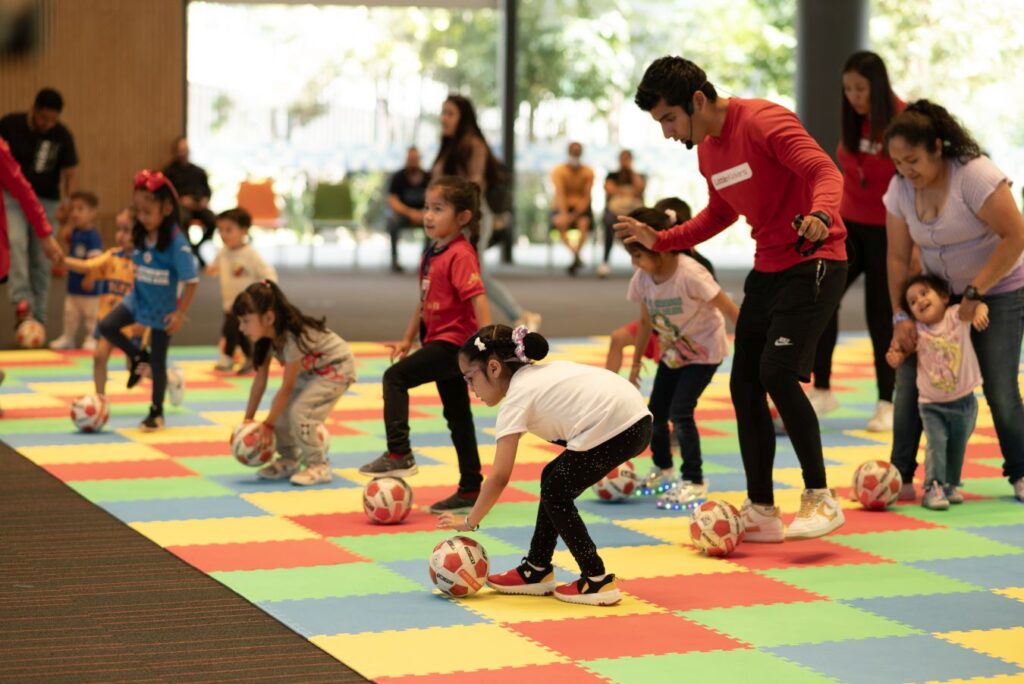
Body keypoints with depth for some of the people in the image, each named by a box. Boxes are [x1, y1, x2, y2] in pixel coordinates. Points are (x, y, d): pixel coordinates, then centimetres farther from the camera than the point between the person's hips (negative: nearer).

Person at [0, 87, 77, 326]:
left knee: (41, 259, 0)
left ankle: (38, 317, 7)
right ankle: (22, 301, -31)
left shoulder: (63, 136, -12)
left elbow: (69, 174, -5)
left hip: (46, 201, 0)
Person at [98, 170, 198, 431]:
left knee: (158, 362, 5)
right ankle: (138, 357, 11)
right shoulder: (141, 236, -7)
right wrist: (134, 291, 10)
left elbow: (191, 282, -21)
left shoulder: (176, 243, -25)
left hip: (162, 310, -5)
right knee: (107, 326, -14)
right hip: (137, 300, 5)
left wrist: (179, 313, -19)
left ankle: (156, 412, 23)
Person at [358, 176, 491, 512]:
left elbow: (477, 298, -25)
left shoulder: (460, 255, -17)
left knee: (395, 377, -17)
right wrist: (408, 339, 21)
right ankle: (470, 490, 20)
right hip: (439, 341, 10)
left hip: (454, 342, -10)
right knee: (457, 416, 13)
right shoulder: (432, 253, 12)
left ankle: (399, 454, -16)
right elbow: (425, 299, 22)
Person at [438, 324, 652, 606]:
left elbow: (499, 478, -6)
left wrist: (469, 522, 3)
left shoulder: (517, 397, -4)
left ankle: (597, 581, 8)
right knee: (554, 479, 19)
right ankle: (536, 571, 29)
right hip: (635, 421, 9)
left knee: (556, 493, 6)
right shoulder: (540, 373, 21)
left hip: (617, 429, -9)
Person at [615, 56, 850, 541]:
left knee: (777, 373, -21)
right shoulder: (706, 149, 10)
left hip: (813, 263, -9)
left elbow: (825, 172, -27)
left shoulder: (764, 122, -17)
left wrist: (820, 214, -47)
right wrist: (660, 241, 15)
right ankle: (761, 513, 15)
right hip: (768, 267, 9)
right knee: (744, 383, 5)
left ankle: (820, 498, -9)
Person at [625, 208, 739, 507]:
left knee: (680, 412, -16)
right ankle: (663, 469, 33)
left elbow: (731, 311, -25)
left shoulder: (690, 274, -32)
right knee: (655, 411, 7)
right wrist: (636, 363, 13)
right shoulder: (642, 279, -11)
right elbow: (646, 321, 6)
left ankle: (694, 481, -3)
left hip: (705, 350, -7)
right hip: (672, 351, 7)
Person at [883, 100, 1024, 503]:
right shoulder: (899, 188, -8)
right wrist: (901, 316, -11)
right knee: (909, 380, -6)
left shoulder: (975, 174, -25)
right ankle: (901, 478, 0)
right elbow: (898, 257, -3)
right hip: (937, 293, 5)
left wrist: (976, 293, -24)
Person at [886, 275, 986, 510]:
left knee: (957, 446, 13)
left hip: (964, 401, 1)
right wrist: (894, 358, -24)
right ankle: (933, 488, -12)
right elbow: (902, 353, -1)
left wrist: (980, 313, -46)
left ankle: (951, 485, 29)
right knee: (936, 443, -15)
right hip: (932, 404, -1)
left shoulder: (956, 315, -10)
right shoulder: (917, 331, -6)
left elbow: (977, 305, -23)